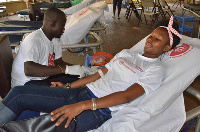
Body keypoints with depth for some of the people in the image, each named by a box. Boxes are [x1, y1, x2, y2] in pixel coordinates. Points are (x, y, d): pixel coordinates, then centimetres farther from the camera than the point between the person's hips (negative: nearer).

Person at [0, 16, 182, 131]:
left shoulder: (155, 69, -2)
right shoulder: (126, 53, 20)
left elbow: (127, 96, -16)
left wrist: (83, 105, -25)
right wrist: (68, 86, 14)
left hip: (98, 110, -7)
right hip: (82, 91, 7)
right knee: (19, 91, -3)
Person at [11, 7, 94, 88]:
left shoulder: (54, 39, 4)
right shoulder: (34, 40, -26)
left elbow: (58, 62, 9)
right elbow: (28, 70, -41)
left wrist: (79, 68, -9)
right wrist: (65, 69, -43)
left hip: (44, 77, 9)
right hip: (25, 83, -8)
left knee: (76, 78, -6)